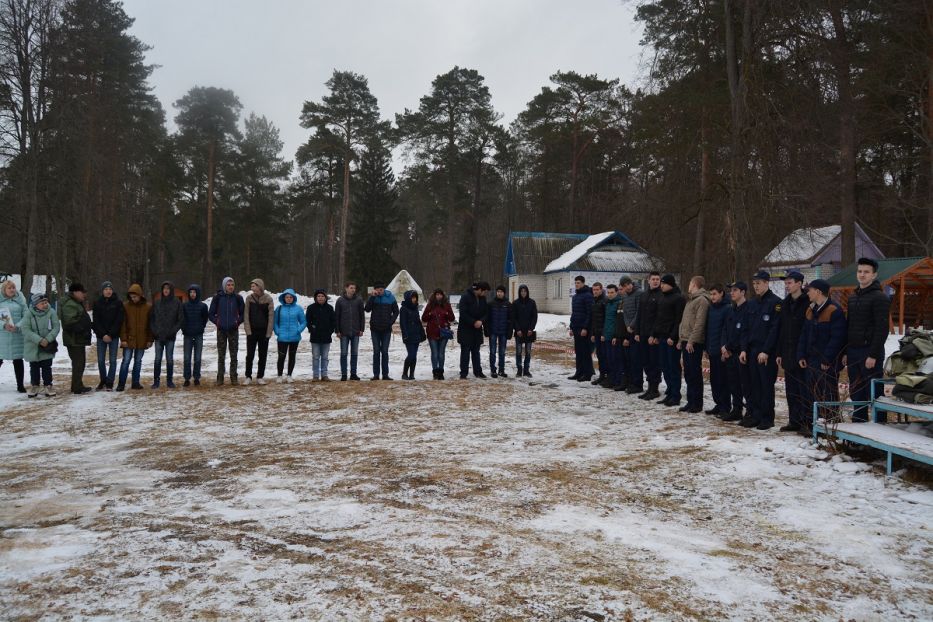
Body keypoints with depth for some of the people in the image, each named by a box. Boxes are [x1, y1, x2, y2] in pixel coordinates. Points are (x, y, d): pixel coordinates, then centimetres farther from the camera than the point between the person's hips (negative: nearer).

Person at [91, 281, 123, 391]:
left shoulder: (118, 303, -2)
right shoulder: (97, 303, 3)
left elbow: (119, 321, -5)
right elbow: (96, 321, 0)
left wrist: (110, 335, -10)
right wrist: (103, 334, -10)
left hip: (113, 336, -2)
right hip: (101, 336, 2)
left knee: (112, 360, -2)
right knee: (101, 360, 5)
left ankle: (109, 383, 4)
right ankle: (103, 381, 20)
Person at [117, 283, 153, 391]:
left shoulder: (148, 307, 1)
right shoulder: (125, 306, -2)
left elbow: (150, 324, 4)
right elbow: (122, 323, -2)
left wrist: (150, 339, 0)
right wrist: (123, 338, -9)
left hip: (142, 340, 1)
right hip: (129, 339, -1)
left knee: (138, 361, 9)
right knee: (126, 361, -2)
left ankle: (135, 383, 16)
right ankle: (121, 383, 3)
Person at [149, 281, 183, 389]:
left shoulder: (177, 303, 1)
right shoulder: (157, 303, 6)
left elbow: (181, 319, 1)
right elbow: (151, 318, 9)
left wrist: (173, 331, -9)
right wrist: (154, 330, -3)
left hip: (170, 336, -2)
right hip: (158, 336, 2)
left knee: (170, 359, 3)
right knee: (158, 359, 3)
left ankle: (170, 380, 10)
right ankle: (156, 381, 8)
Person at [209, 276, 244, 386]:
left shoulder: (238, 298, 2)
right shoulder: (218, 298, -1)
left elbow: (243, 313, 11)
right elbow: (210, 314, 7)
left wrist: (238, 321, -2)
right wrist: (216, 321, -4)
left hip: (233, 330, 1)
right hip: (221, 330, 0)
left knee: (233, 355, 3)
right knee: (221, 355, 4)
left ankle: (234, 377, 8)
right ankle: (220, 377, 9)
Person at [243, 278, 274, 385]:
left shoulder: (268, 299, -3)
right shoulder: (249, 298, 1)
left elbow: (271, 316, -3)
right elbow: (246, 315, 0)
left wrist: (268, 333, -8)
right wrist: (248, 330, -8)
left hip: (264, 331, -1)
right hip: (252, 331, 1)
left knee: (263, 355, 5)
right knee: (250, 355, 2)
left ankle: (260, 377, 13)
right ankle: (248, 376, 10)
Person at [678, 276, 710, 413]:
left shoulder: (702, 300, -11)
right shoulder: (691, 300, 20)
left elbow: (700, 323, -18)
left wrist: (691, 341, -21)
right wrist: (682, 340, 19)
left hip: (694, 343, -9)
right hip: (686, 342, 9)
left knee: (695, 374, -5)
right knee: (688, 374, 11)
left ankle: (697, 403, 1)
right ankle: (690, 401, 17)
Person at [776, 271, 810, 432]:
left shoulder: (808, 303, -9)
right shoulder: (785, 304, 14)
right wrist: (779, 353, 12)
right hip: (788, 354, 7)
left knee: (804, 390, -3)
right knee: (791, 390, 11)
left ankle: (807, 422, 3)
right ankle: (794, 421, 18)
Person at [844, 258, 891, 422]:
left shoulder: (880, 297, -8)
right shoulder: (853, 297, 16)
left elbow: (882, 329, -14)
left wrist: (873, 355, -19)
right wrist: (846, 352, 13)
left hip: (870, 352, -7)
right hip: (853, 352, 7)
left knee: (873, 393, -4)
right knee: (856, 393, 11)